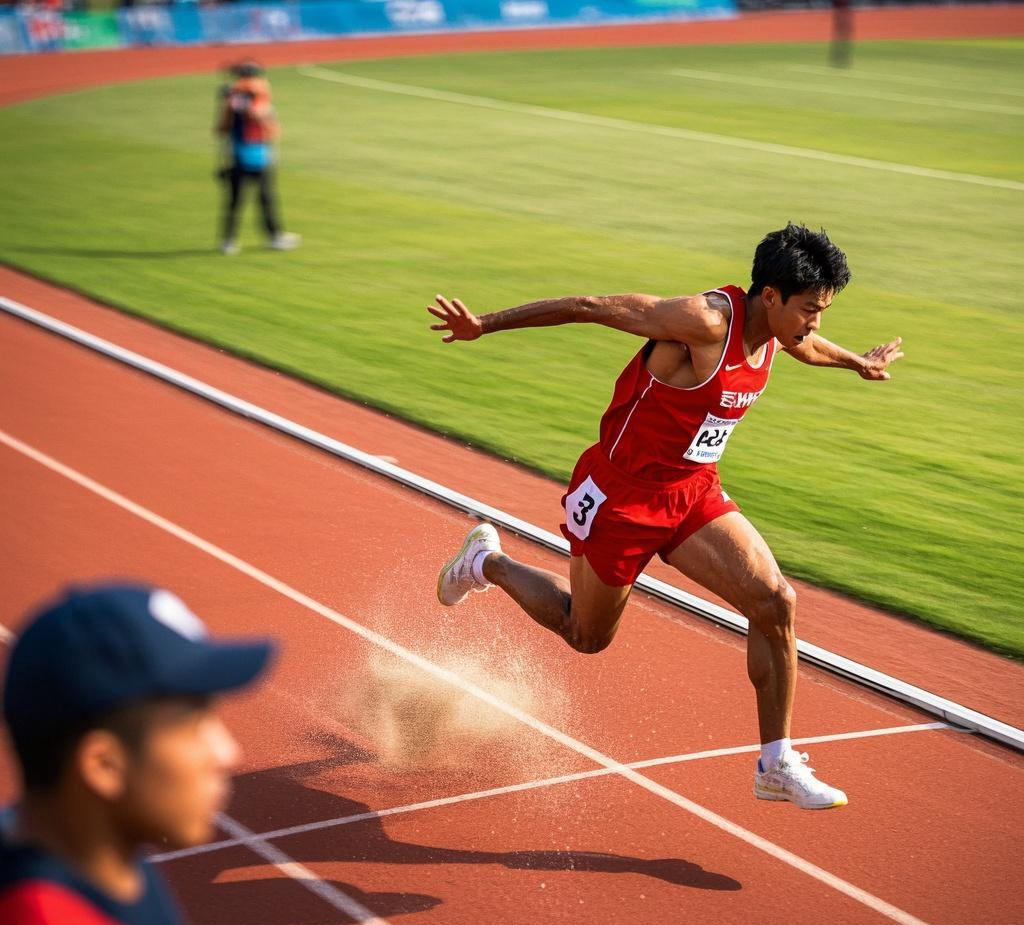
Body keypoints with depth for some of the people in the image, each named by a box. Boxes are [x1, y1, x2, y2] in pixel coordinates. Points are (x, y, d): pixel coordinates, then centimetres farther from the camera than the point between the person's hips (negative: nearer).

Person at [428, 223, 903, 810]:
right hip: (622, 494, -7)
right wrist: (486, 325, -24)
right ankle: (486, 564, 39)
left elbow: (808, 346, 26)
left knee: (776, 603, -11)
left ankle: (777, 767, 0)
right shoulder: (705, 321, -28)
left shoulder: (777, 334, -2)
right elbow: (589, 307, -26)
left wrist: (856, 361, 44)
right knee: (586, 636, 13)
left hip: (694, 494, 7)